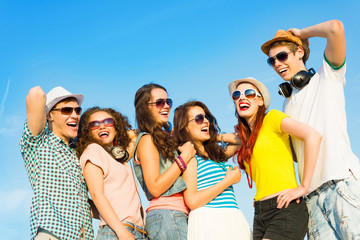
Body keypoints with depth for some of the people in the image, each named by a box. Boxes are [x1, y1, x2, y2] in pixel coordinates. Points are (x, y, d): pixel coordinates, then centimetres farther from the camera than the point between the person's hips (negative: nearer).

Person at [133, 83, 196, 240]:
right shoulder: (147, 140, -4)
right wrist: (184, 157, -10)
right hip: (166, 215, -8)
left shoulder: (164, 138, 22)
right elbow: (155, 188, -13)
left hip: (178, 216, 8)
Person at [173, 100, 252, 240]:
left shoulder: (215, 154, 20)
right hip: (208, 222, -7)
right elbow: (192, 201, -12)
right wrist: (228, 180, -8)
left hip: (232, 220, 7)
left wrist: (217, 137, 19)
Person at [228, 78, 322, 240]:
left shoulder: (271, 118, 0)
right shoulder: (246, 137, 19)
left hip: (286, 209, -7)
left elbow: (313, 136, -13)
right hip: (260, 214, 7)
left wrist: (304, 187, -14)